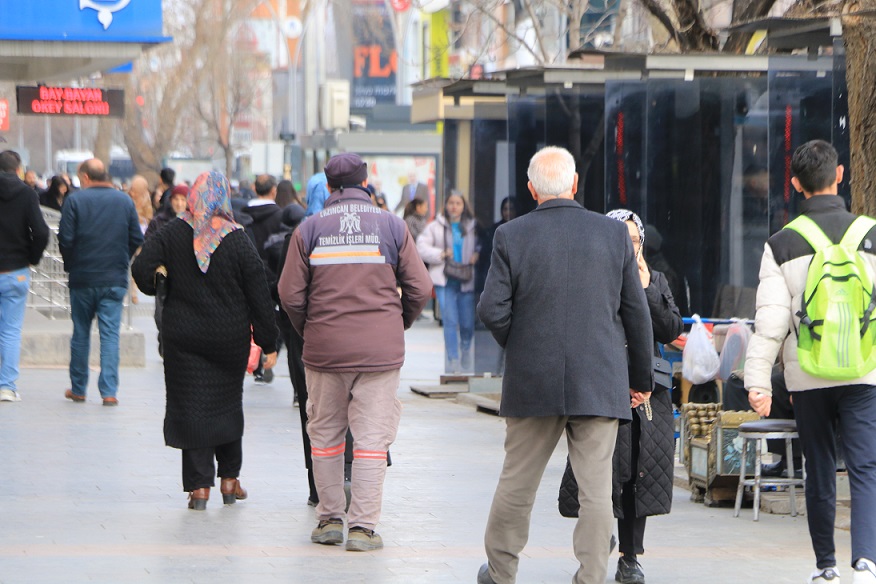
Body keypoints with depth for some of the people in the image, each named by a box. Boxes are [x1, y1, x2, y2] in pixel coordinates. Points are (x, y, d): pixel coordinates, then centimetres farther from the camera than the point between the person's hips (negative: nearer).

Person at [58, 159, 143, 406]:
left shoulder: (75, 200, -6)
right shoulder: (125, 200, 3)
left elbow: (65, 239, -8)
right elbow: (137, 239, 3)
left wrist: (71, 264, 9)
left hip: (82, 277, -1)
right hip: (115, 279, 1)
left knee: (80, 334, 11)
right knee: (110, 335, 1)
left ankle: (78, 388, 18)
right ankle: (109, 391, -7)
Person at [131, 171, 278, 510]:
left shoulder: (173, 234, -5)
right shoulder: (237, 239, -7)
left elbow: (141, 268, -15)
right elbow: (259, 294, -6)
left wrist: (156, 291, 7)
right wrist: (268, 343, 0)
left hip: (184, 336, 0)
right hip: (230, 337, 0)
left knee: (191, 407, 2)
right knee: (227, 403, 16)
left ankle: (199, 486, -2)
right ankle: (229, 480, 21)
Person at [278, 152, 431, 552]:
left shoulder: (309, 229, 1)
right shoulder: (392, 226, 1)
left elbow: (290, 294, -2)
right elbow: (419, 289, 0)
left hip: (324, 349, 1)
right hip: (380, 350, -1)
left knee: (325, 433, 13)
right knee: (372, 436, 1)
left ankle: (330, 518, 18)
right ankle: (362, 526, -3)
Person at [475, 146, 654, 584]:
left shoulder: (510, 236, -4)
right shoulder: (614, 234, 0)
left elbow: (491, 309, -9)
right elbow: (636, 313, 4)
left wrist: (519, 348, 10)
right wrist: (641, 378, 13)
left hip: (532, 383, 0)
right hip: (601, 382, 0)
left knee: (517, 482, 12)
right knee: (596, 487, 2)